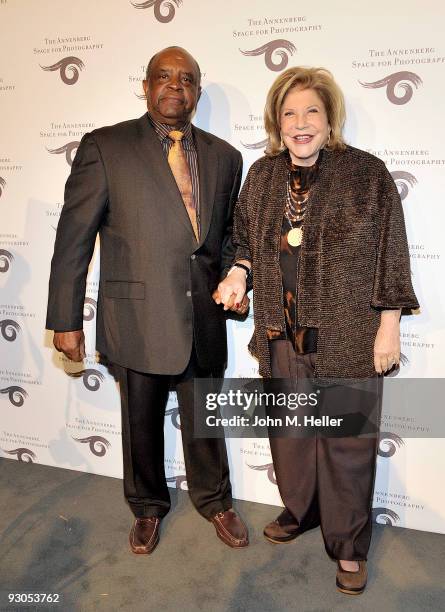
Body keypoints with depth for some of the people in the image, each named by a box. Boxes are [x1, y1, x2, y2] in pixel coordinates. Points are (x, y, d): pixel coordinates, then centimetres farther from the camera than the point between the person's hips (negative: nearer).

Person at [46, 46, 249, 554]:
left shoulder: (225, 157, 6)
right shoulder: (105, 147, -5)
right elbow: (74, 236, -7)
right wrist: (65, 319, -9)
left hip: (204, 318, 3)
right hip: (139, 317, -2)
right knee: (141, 422, 16)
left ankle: (213, 500, 43)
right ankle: (148, 507, 42)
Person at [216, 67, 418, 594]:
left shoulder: (367, 173, -7)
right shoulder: (262, 175, 5)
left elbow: (391, 256, -6)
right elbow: (246, 238, 16)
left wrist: (389, 329, -8)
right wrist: (239, 273, -4)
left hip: (348, 337, -4)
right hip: (282, 334, 4)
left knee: (347, 440, 7)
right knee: (289, 429, 18)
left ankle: (349, 545, 29)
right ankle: (299, 510, 44)